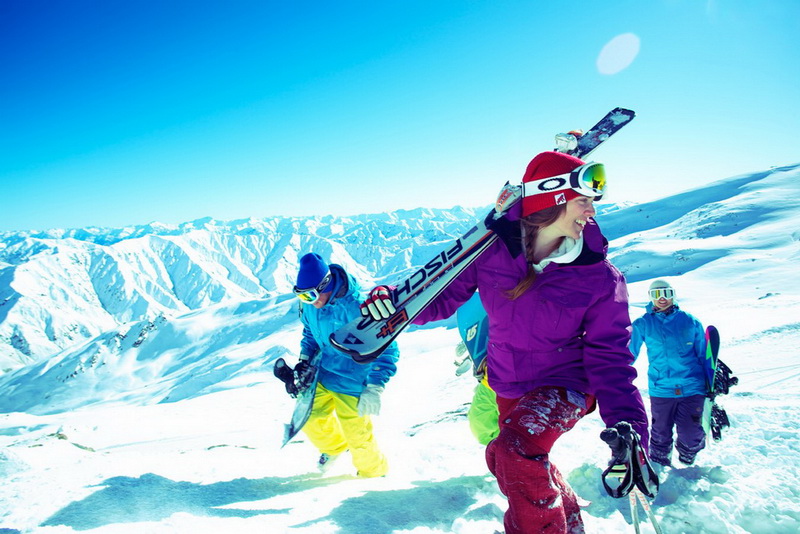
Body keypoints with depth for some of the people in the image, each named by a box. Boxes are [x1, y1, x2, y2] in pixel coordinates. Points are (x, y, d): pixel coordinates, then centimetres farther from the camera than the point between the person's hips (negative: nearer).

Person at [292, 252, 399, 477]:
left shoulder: (356, 307, -29)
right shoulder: (310, 305, -8)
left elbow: (386, 348, -24)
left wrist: (374, 389, -25)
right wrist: (304, 360, 3)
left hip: (353, 383, -6)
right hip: (322, 375, 6)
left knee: (357, 435, 2)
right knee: (309, 419, 9)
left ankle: (375, 473, 33)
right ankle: (334, 446, 42)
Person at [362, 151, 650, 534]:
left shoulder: (600, 278, -22)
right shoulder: (492, 247, -19)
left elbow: (609, 357, -18)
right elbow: (444, 295, -12)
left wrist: (628, 431, -27)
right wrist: (396, 302, -30)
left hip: (565, 385, -4)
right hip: (508, 384, 4)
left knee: (515, 453, -29)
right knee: (525, 469, 23)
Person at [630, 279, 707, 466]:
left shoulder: (690, 322, 7)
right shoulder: (643, 324, 4)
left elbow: (704, 355, 13)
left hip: (692, 387, 1)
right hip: (661, 389, 0)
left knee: (691, 435, 2)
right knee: (660, 434, 7)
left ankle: (687, 462, 35)